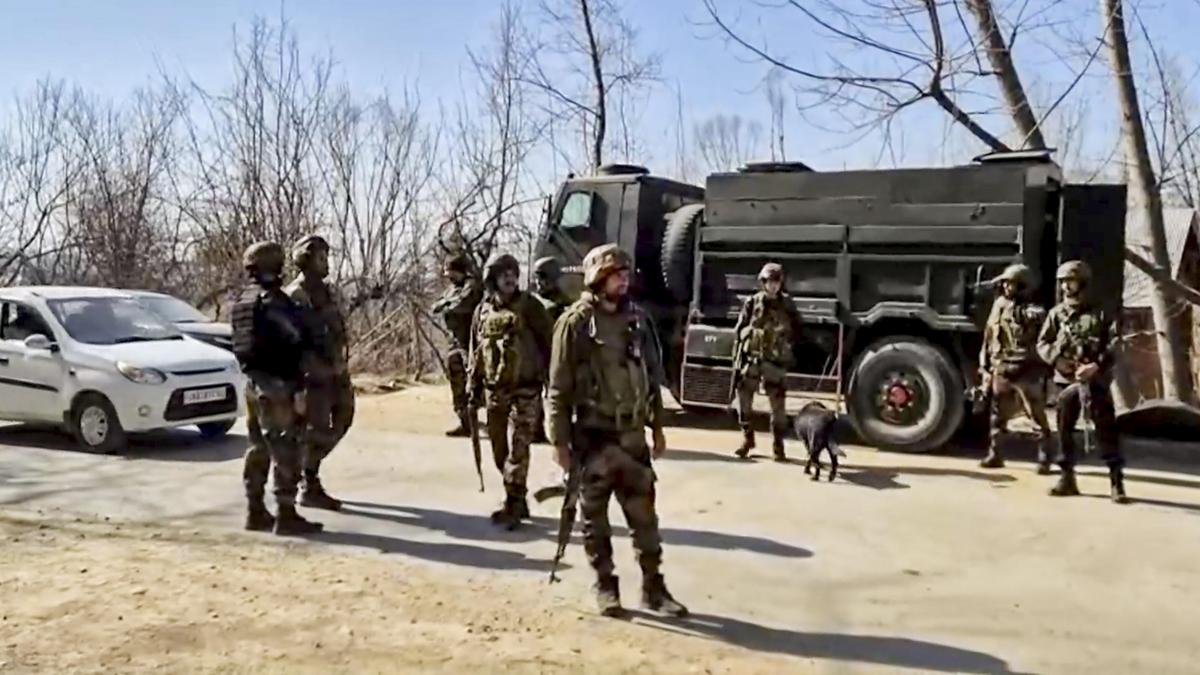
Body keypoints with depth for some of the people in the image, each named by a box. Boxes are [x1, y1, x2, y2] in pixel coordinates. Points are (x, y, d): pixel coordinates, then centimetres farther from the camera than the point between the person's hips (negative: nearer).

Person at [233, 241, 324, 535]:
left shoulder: (242, 301, 13)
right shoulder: (272, 300, -16)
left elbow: (243, 342, 17)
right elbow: (299, 337, -21)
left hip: (253, 381, 9)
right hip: (277, 384, -9)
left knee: (259, 449, 15)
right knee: (286, 451, -5)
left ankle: (256, 512, 20)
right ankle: (286, 515, -3)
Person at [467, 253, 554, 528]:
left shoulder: (529, 306, -5)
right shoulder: (483, 310, 7)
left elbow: (550, 344, -5)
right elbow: (475, 354, 13)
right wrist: (473, 391, 11)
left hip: (525, 389, -5)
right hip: (494, 390, 5)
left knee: (517, 449, -7)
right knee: (499, 450, 12)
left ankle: (513, 506, -1)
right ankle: (517, 499, 27)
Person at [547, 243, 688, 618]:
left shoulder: (636, 319, 7)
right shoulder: (576, 323, -8)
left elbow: (652, 376, 13)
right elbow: (559, 388, -8)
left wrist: (657, 427, 12)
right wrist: (560, 440, -10)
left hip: (633, 436, 4)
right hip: (594, 437, -4)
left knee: (644, 515, 9)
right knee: (595, 519, 7)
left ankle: (653, 588, 20)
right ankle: (606, 588, 21)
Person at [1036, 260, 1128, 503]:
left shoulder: (1099, 313, 1)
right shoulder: (1056, 314, 10)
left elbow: (1113, 344, -6)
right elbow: (1042, 343, 10)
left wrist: (1096, 366, -18)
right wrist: (1056, 359, -8)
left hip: (1093, 379, -4)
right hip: (1066, 379, 4)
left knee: (1105, 428, -7)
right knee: (1064, 428, 7)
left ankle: (1116, 480, -3)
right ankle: (1067, 478, 17)